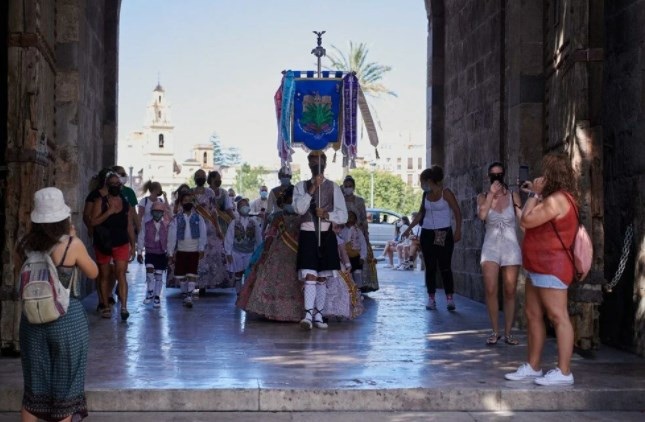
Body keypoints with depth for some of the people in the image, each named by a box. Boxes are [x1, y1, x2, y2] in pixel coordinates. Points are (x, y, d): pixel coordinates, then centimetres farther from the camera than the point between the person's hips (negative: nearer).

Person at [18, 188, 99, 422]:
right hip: (68, 319, -3)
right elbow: (93, 273, 0)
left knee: (34, 384, 16)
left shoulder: (25, 245, -4)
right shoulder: (72, 244, -15)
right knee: (65, 385, 11)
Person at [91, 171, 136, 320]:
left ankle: (124, 307, -17)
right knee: (105, 275, 8)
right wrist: (109, 212, -21)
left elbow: (130, 226, 11)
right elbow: (94, 221, -11)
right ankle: (106, 306, 18)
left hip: (122, 244, 1)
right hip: (103, 244, -1)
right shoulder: (100, 201, -1)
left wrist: (133, 246, 10)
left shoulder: (126, 203, 8)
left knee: (121, 274, -11)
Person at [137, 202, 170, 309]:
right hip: (150, 252, 0)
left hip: (162, 253, 0)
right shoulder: (146, 225, 1)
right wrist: (139, 252, 7)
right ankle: (149, 292, 1)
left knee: (159, 275, 5)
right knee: (149, 270, -19)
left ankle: (157, 297, 16)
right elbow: (141, 239, 7)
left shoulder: (167, 225, -2)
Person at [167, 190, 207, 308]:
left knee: (192, 274, -6)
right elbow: (172, 236, 1)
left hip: (194, 250, -1)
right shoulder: (177, 219, 4)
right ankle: (184, 294, 24)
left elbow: (202, 234, -2)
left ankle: (189, 297, -5)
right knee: (180, 275, 6)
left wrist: (201, 249, -12)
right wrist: (171, 252, -3)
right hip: (181, 250, 1)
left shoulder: (198, 218, 4)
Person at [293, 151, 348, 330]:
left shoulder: (333, 188, 5)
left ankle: (318, 315, 15)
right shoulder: (301, 187, 6)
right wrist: (312, 188, -17)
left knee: (322, 278, 8)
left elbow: (343, 216, 2)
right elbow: (299, 208, -12)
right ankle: (308, 315, -17)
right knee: (310, 277, -12)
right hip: (307, 235, -1)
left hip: (326, 235, 1)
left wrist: (326, 214, -15)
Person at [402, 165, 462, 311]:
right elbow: (421, 214, 20)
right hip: (427, 234, 5)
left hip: (444, 234, -5)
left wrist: (458, 230, -16)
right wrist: (409, 229, 19)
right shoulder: (426, 195, 9)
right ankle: (431, 299, 7)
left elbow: (457, 212, -8)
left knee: (445, 267, -8)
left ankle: (450, 299, -5)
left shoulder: (445, 193, -7)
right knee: (430, 267, 4)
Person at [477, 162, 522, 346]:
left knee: (510, 292, 1)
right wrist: (491, 194, -12)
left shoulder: (513, 196, 4)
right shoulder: (483, 197, 6)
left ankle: (508, 333, 9)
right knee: (490, 290, -10)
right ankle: (495, 331, 2)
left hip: (511, 247, 0)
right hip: (491, 247, 0)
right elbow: (481, 215, -14)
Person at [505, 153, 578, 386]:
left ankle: (563, 372, -8)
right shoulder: (556, 198, 17)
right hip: (539, 268, 11)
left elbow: (526, 220, -18)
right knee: (533, 316, 12)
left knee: (558, 317, -9)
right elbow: (536, 220, 19)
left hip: (551, 267, -11)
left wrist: (534, 194, -8)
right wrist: (536, 194, 18)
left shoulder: (557, 199, -17)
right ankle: (533, 367, 18)